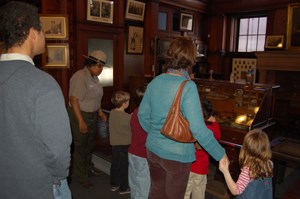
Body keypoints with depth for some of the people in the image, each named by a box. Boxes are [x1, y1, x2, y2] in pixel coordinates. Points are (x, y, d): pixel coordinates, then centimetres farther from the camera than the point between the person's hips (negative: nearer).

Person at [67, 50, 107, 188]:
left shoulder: (94, 77, 6)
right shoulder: (80, 77, -21)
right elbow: (73, 99, -25)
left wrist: (100, 111, 10)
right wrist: (81, 121, -25)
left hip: (92, 115, 8)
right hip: (80, 115, -8)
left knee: (90, 143, 21)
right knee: (80, 146, 5)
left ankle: (88, 166, 43)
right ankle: (81, 176, 22)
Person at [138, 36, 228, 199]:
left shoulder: (155, 82, -4)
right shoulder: (188, 87, -22)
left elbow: (142, 114, 5)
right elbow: (198, 128, -24)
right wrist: (220, 154, -12)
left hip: (153, 149, 5)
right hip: (176, 155, -5)